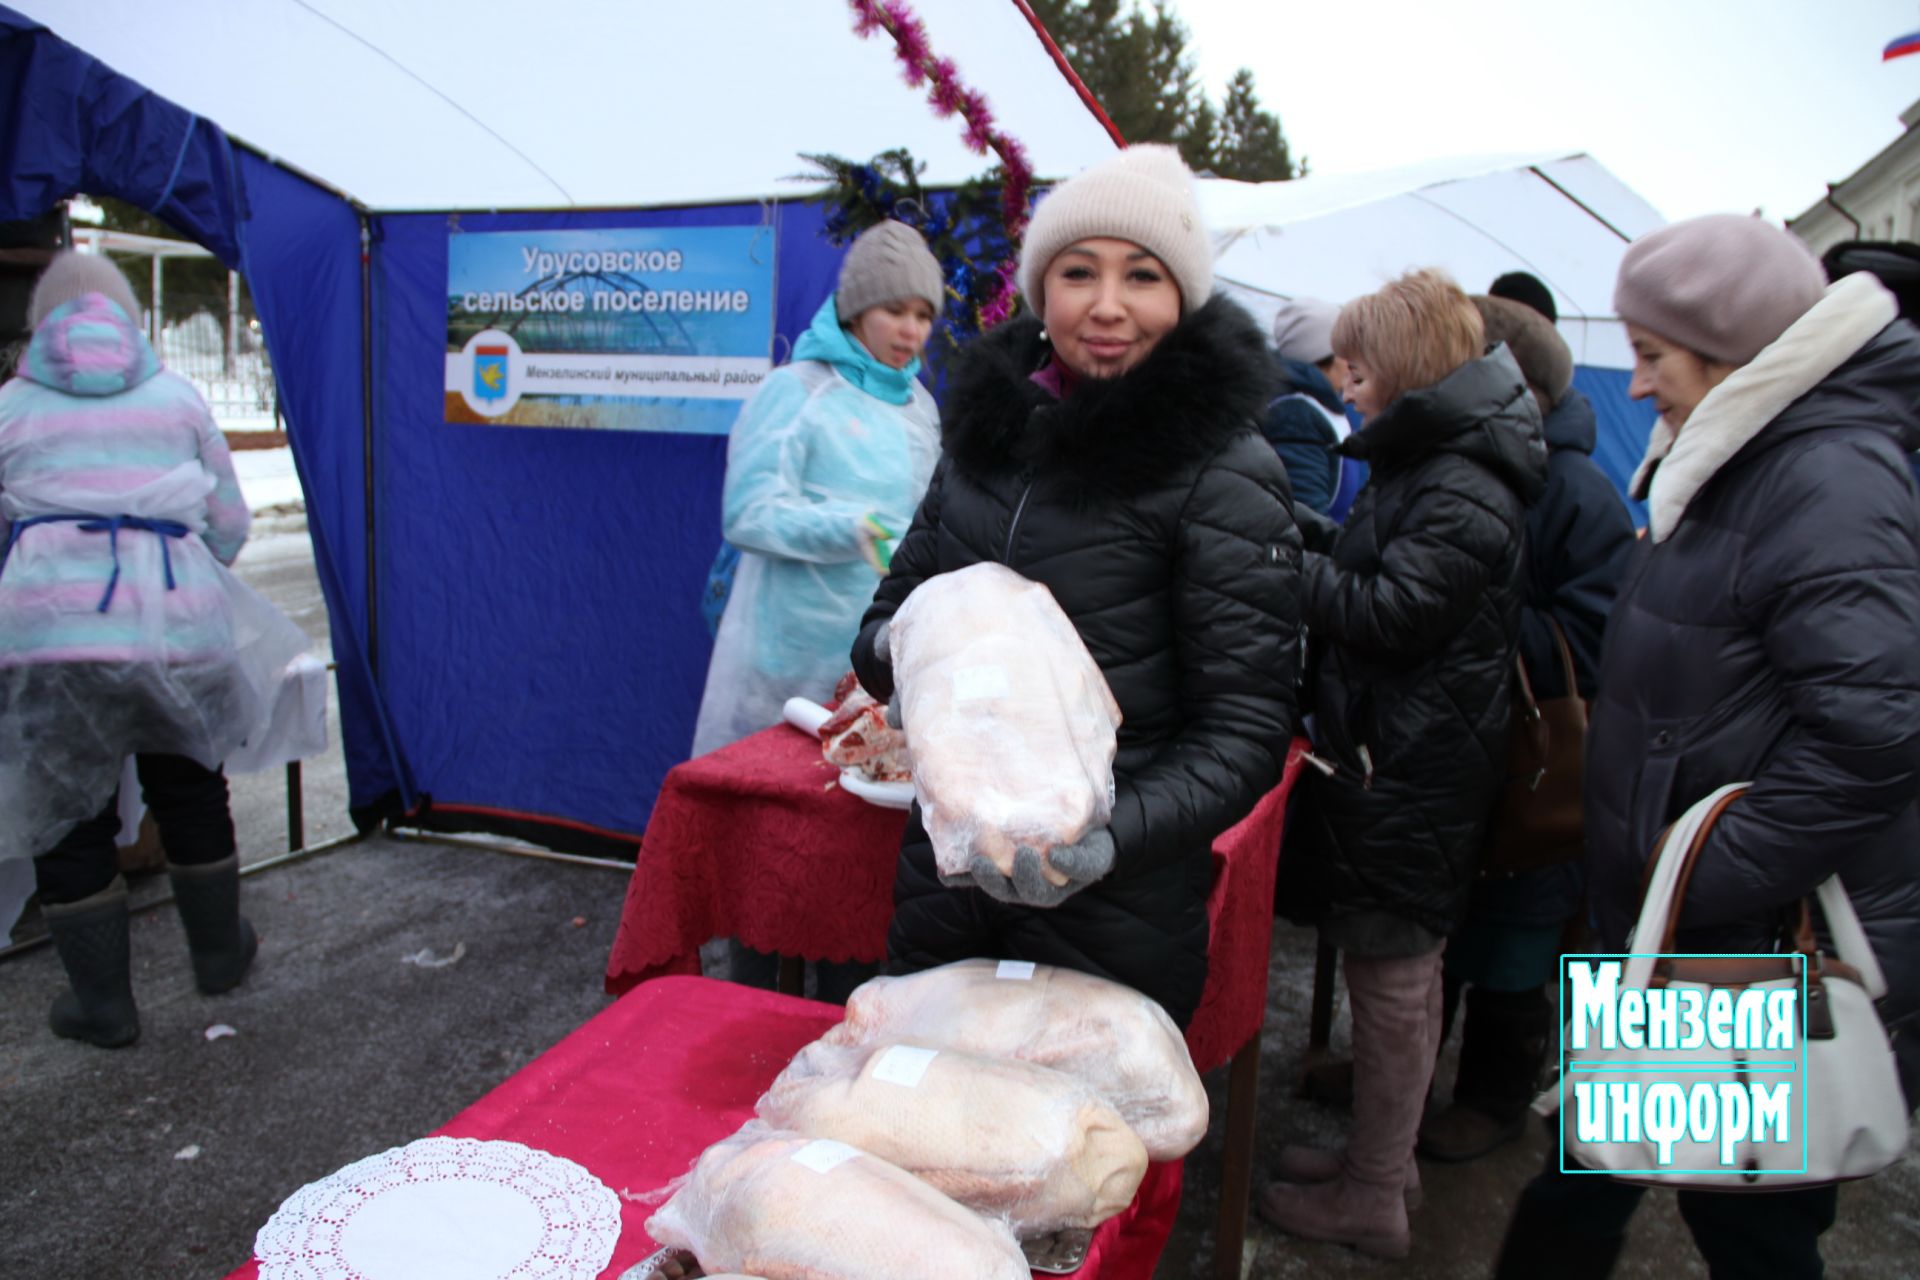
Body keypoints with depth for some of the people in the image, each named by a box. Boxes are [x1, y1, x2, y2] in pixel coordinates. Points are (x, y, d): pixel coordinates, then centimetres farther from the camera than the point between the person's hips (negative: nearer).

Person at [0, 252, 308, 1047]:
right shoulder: (178, 398, 10)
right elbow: (229, 526, 13)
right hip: (173, 622, 2)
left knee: (69, 814, 11)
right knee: (189, 789, 20)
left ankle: (102, 1004, 21)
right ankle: (219, 953, 36)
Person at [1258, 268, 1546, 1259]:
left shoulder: (1464, 494, -18)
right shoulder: (1427, 466, 14)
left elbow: (1391, 612, -22)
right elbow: (1367, 563, 13)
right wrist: (1305, 537, 0)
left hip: (1413, 770, -10)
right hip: (1400, 758, 10)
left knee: (1390, 979, 2)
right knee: (1407, 971, 20)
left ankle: (1372, 1199, 18)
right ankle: (1382, 1155, 36)